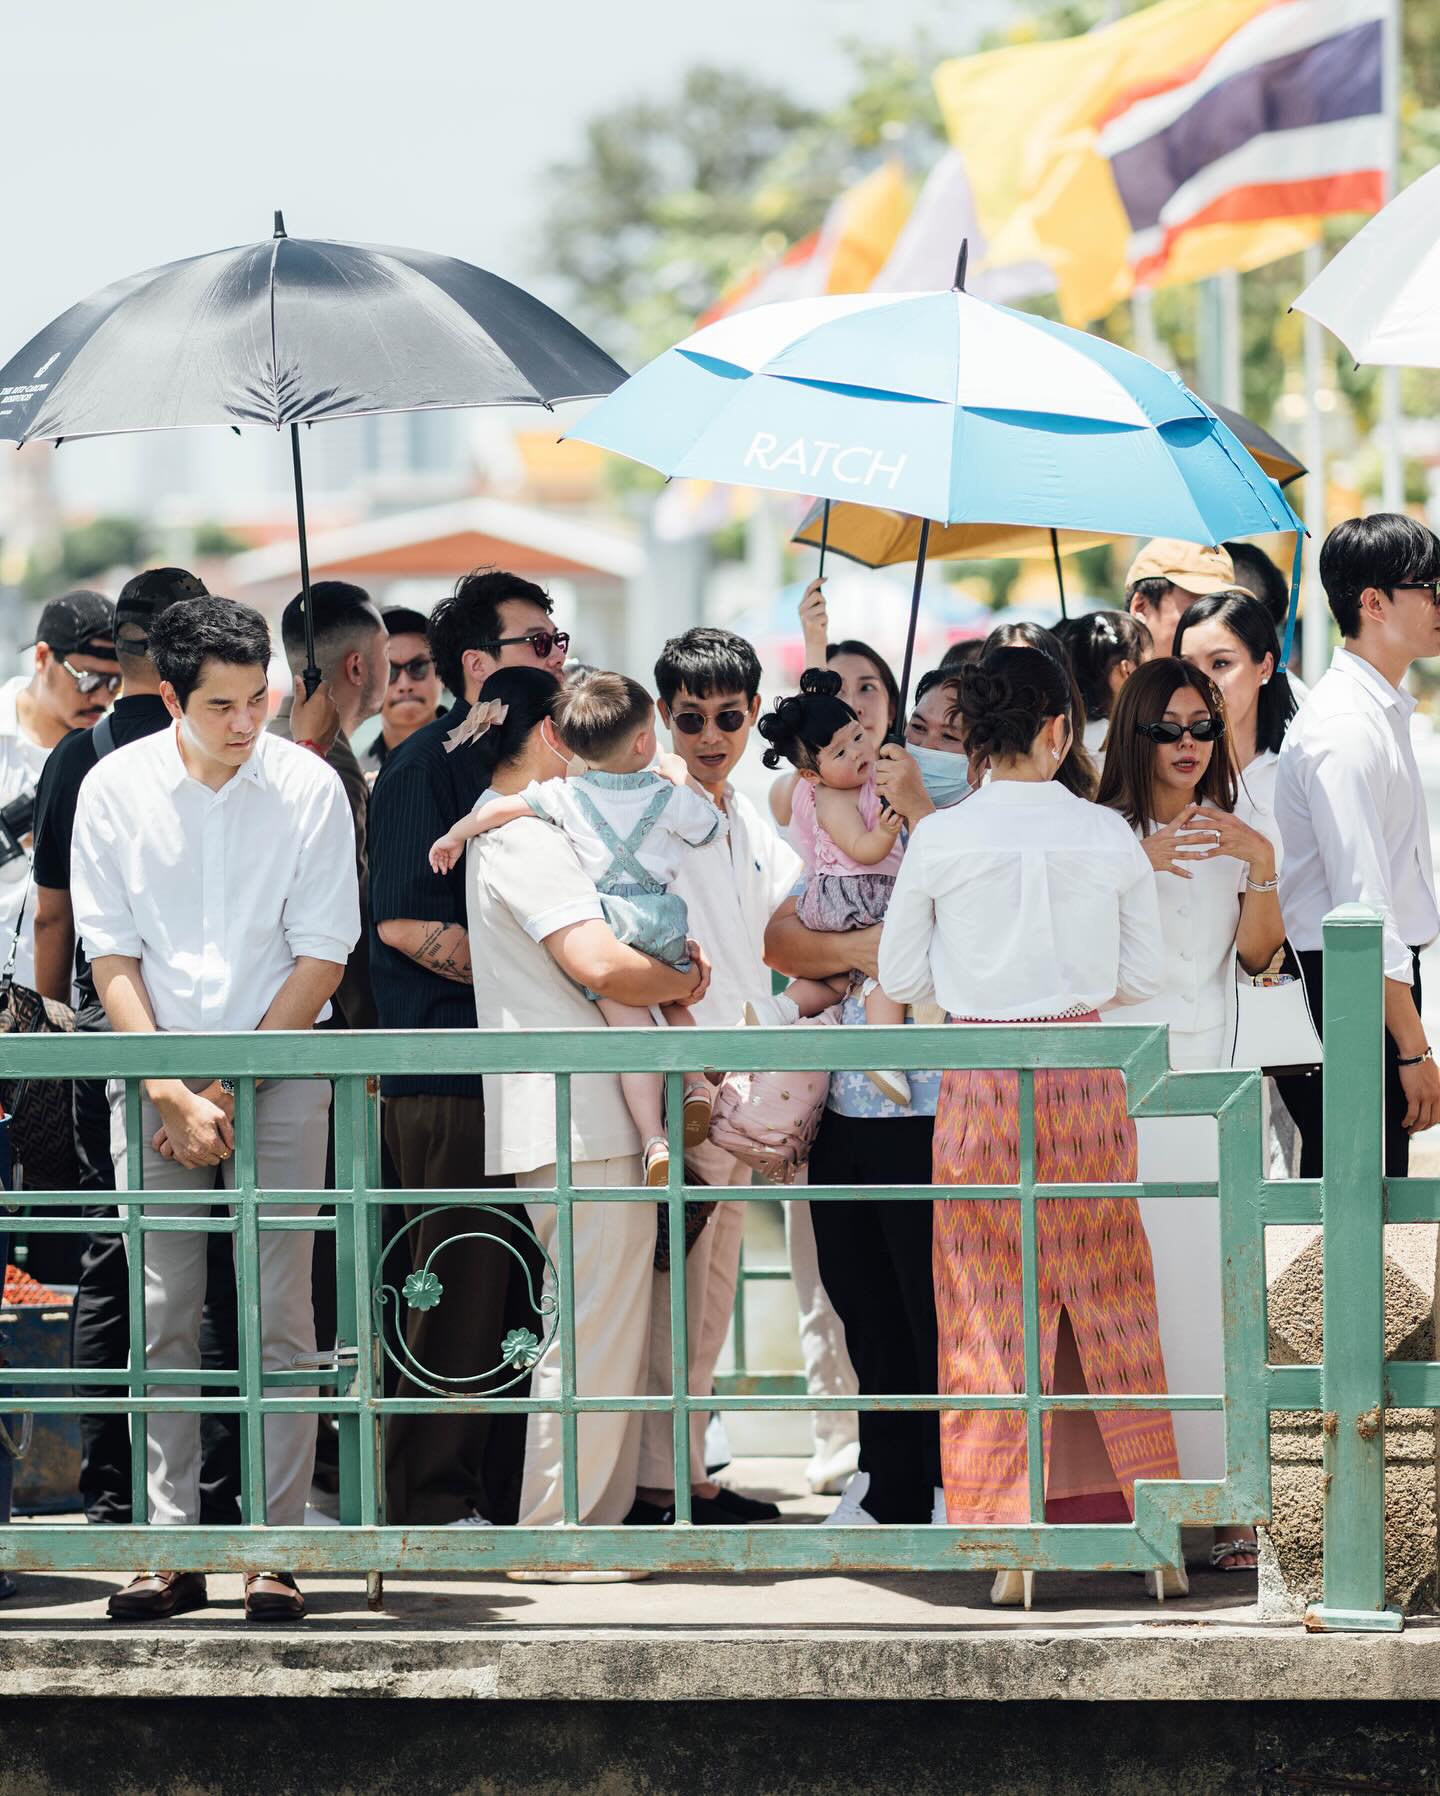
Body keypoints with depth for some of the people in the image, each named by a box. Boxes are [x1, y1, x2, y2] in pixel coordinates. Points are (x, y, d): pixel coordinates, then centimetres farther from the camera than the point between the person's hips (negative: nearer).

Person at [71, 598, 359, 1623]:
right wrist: (173, 1094, -9)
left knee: (279, 1317, -4)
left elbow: (322, 958, -3)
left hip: (282, 1073, -1)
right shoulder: (116, 788, -1)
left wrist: (231, 1085, -9)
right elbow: (112, 958, 0)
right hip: (155, 1074, 1)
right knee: (164, 1317, -2)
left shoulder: (308, 787, -4)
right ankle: (172, 1547, 0)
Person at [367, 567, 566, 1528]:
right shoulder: (427, 767, -9)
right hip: (453, 1076, -8)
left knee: (526, 1292, 10)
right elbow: (407, 924, -17)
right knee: (461, 1291, -7)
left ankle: (510, 1496, 16)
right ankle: (434, 1502, -2)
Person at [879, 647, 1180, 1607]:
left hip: (981, 1087, -1)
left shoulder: (940, 840, -6)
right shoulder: (1109, 836, -3)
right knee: (1111, 1307, 12)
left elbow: (900, 977, 2)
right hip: (1085, 1082, 1)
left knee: (993, 1312, 6)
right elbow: (1145, 977, 4)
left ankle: (1009, 1546, 3)